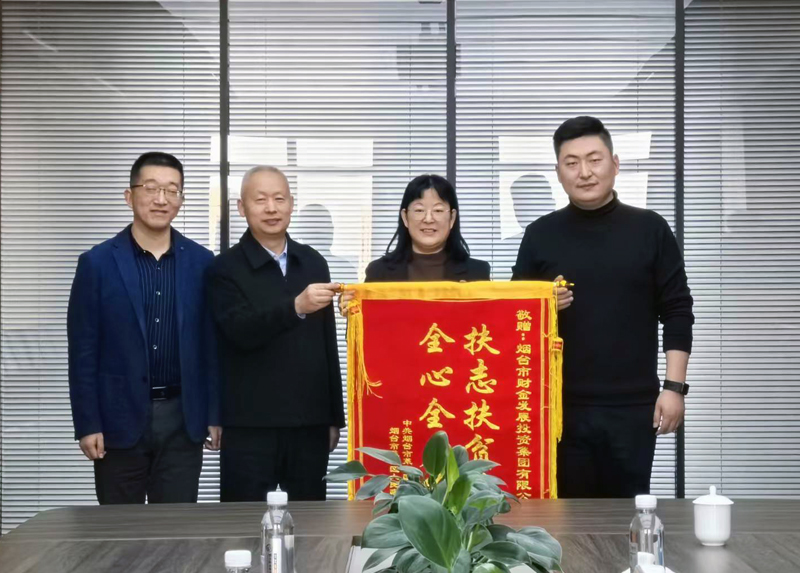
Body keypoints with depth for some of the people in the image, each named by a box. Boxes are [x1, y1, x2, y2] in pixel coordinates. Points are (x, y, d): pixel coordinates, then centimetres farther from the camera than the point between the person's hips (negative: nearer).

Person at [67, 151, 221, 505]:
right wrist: (87, 423, -7)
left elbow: (211, 344, 6)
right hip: (119, 417, -1)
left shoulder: (201, 262, 3)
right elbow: (82, 350, -3)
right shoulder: (97, 263, -3)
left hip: (182, 418, 1)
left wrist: (214, 414, 3)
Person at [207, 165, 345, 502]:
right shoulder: (226, 269, -2)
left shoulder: (313, 263, 11)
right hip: (250, 427, -4)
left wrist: (334, 416, 14)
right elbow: (242, 331, -18)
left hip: (309, 424, 4)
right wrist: (296, 307, -35)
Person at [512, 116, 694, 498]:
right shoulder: (540, 235, 4)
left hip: (633, 405, 0)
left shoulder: (649, 230, 3)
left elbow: (677, 312, 3)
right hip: (561, 405, 1)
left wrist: (674, 386, -3)